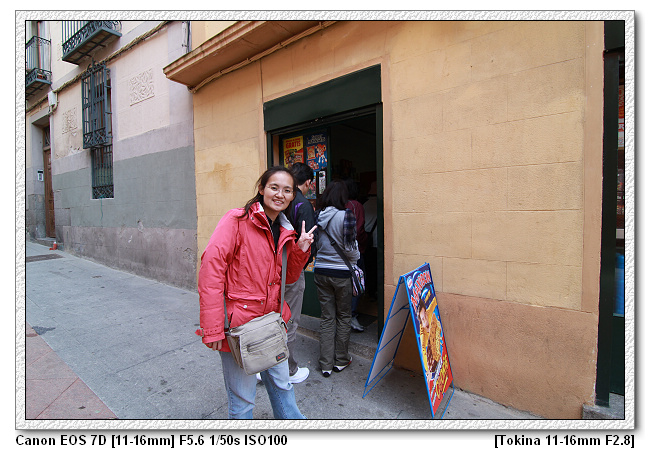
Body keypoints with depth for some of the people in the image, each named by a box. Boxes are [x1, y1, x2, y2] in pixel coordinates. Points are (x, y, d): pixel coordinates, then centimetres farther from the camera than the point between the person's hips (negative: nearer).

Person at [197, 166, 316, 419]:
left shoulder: (284, 232, 8)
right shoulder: (237, 220, -13)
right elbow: (211, 267, -21)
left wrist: (300, 250, -3)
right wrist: (213, 327, -23)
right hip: (239, 323, -6)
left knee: (281, 384, 24)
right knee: (242, 398, 10)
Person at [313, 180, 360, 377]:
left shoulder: (317, 216, -1)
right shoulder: (346, 216, -15)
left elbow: (315, 244, 6)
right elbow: (350, 248, -14)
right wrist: (356, 259, 5)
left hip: (321, 271, 4)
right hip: (341, 272, -4)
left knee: (326, 318, 13)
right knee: (343, 317, 14)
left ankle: (326, 364, 20)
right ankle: (341, 360, 27)